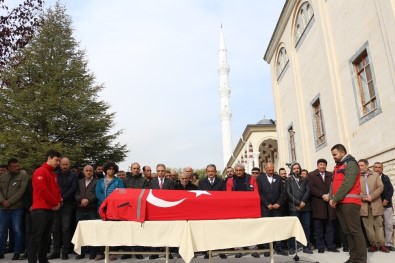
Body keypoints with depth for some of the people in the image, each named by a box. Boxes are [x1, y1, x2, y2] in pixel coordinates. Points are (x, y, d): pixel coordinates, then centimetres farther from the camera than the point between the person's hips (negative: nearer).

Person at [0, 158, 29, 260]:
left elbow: (22, 190, -13)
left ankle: (17, 252, 11)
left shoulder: (23, 175, -6)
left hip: (17, 208, -5)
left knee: (17, 231, -1)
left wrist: (10, 202, -14)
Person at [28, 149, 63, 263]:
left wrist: (59, 201, 0)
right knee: (36, 237, -6)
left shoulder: (53, 174, 17)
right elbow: (43, 191, -18)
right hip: (40, 210, -9)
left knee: (46, 237, 13)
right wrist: (55, 203, -11)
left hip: (50, 210, 9)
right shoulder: (40, 172, -10)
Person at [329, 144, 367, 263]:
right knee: (347, 231, 9)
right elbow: (333, 184, 15)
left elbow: (348, 184, -16)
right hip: (339, 203, 8)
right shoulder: (338, 167, 22)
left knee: (355, 230, -8)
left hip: (349, 202, -8)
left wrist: (336, 199, -15)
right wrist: (331, 198, -1)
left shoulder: (350, 164, -5)